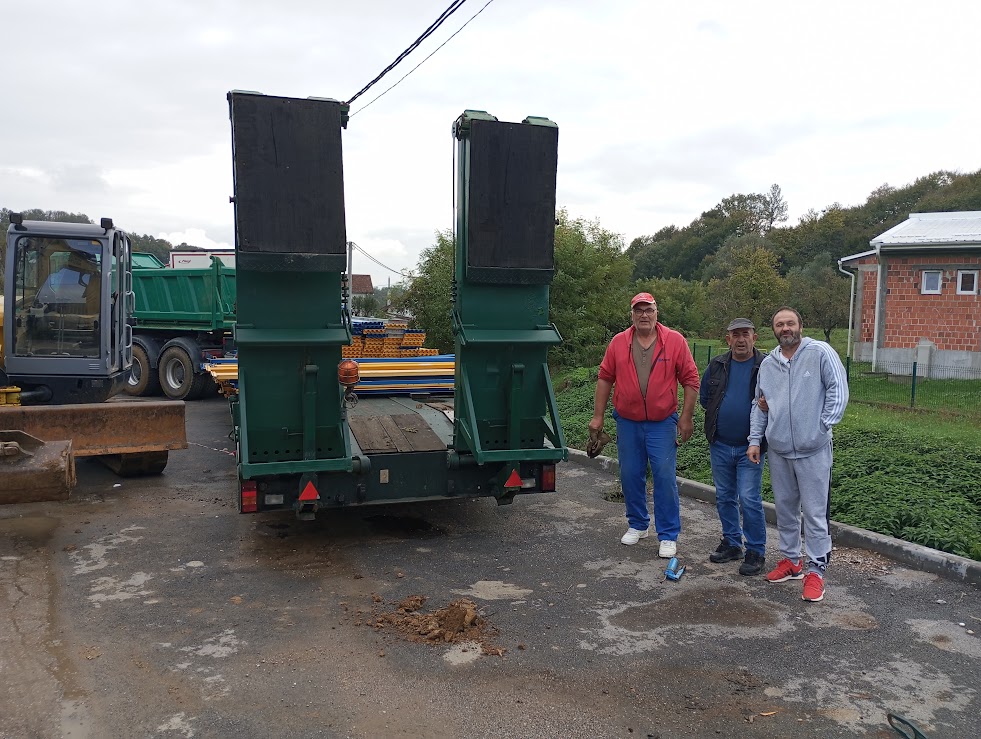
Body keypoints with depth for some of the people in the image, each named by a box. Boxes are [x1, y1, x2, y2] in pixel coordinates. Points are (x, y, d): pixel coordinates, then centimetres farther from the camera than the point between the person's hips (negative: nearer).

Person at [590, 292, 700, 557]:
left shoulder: (675, 341, -4)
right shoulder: (618, 343, 1)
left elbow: (690, 380, -2)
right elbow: (605, 379, 5)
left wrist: (686, 416, -5)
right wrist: (598, 416, 4)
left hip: (662, 423, -2)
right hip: (627, 423, 3)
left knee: (665, 477, -2)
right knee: (630, 476, 11)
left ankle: (668, 536, 9)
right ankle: (638, 524, 30)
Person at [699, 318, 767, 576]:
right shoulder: (717, 366, 6)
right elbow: (704, 396, 17)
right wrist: (720, 415, 8)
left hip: (749, 447, -5)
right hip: (720, 445, 5)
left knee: (749, 500, -5)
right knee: (724, 497, 14)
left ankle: (756, 552, 9)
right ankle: (732, 543, 29)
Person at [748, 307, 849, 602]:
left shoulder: (820, 353, -7)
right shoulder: (768, 364, 9)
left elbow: (838, 390, -8)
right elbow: (759, 405, 16)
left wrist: (824, 426, -11)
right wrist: (755, 440, 10)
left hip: (813, 451, -5)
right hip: (778, 450, 6)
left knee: (815, 513, -1)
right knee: (784, 509, 16)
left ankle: (815, 570, 10)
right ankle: (790, 560, 30)